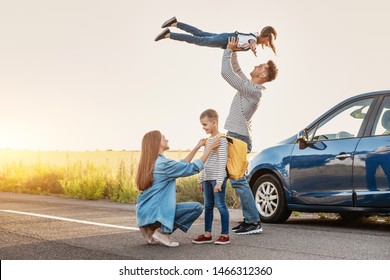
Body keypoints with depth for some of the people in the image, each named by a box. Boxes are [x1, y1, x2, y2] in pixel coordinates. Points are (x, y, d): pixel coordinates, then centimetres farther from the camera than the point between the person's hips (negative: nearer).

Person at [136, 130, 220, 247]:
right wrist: (210, 148, -3)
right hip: (154, 212, -9)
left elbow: (182, 165, 20)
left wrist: (197, 147, 19)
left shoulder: (151, 162, 13)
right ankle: (163, 232, -4)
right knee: (197, 208, -7)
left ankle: (151, 229, 12)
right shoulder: (164, 164, -17)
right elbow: (194, 168, -11)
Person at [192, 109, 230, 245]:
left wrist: (219, 181, -19)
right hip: (207, 178, 8)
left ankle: (225, 235, -1)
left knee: (220, 205, -6)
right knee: (208, 206, 9)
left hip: (217, 178, -8)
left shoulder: (221, 139, -9)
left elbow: (222, 162, -15)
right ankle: (207, 234, 14)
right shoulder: (208, 140, 17)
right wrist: (201, 180, 18)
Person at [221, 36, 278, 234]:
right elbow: (234, 70, 26)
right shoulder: (249, 87, 12)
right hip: (236, 137, 10)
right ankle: (249, 219, 13)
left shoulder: (252, 90, -17)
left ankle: (254, 222, -10)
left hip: (238, 138, -10)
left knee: (238, 181, -12)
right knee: (238, 181, 11)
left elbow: (226, 72, -19)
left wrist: (229, 50, -8)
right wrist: (233, 52, 15)